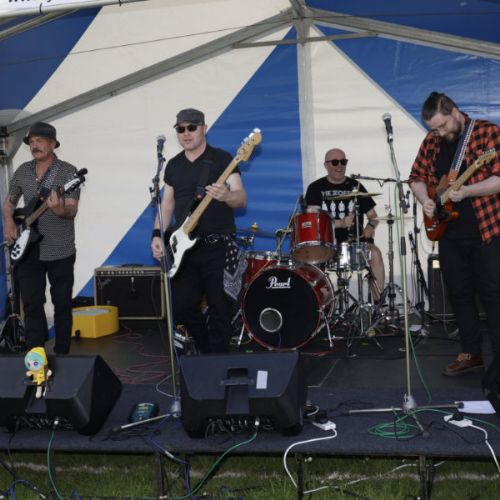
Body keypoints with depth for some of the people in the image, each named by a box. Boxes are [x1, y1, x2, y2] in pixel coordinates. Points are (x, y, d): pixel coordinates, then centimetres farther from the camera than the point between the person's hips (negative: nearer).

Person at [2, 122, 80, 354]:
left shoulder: (68, 172, -9)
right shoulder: (22, 171, 7)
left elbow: (72, 210, -18)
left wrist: (61, 210, -40)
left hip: (60, 251, -4)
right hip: (28, 250, 4)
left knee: (62, 304, 5)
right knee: (31, 303, 3)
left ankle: (61, 355, 18)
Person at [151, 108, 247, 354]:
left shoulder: (221, 159, -4)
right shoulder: (173, 165, 12)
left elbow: (241, 198, -13)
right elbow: (167, 204, 16)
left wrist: (226, 196, -36)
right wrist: (158, 235, 2)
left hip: (218, 246, -5)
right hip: (185, 248, 5)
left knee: (220, 309, -3)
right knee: (181, 306, 6)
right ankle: (206, 347, 29)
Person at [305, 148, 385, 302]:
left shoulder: (356, 186, 13)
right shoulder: (316, 188, 6)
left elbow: (372, 215, 16)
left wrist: (370, 227, -9)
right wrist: (341, 223, -20)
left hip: (355, 240, 2)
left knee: (375, 253, -26)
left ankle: (378, 302, -23)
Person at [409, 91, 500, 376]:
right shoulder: (432, 142, 7)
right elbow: (417, 177, 16)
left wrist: (466, 191, -28)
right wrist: (425, 199, -3)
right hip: (450, 233, 6)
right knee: (460, 294, 11)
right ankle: (472, 354, 23)